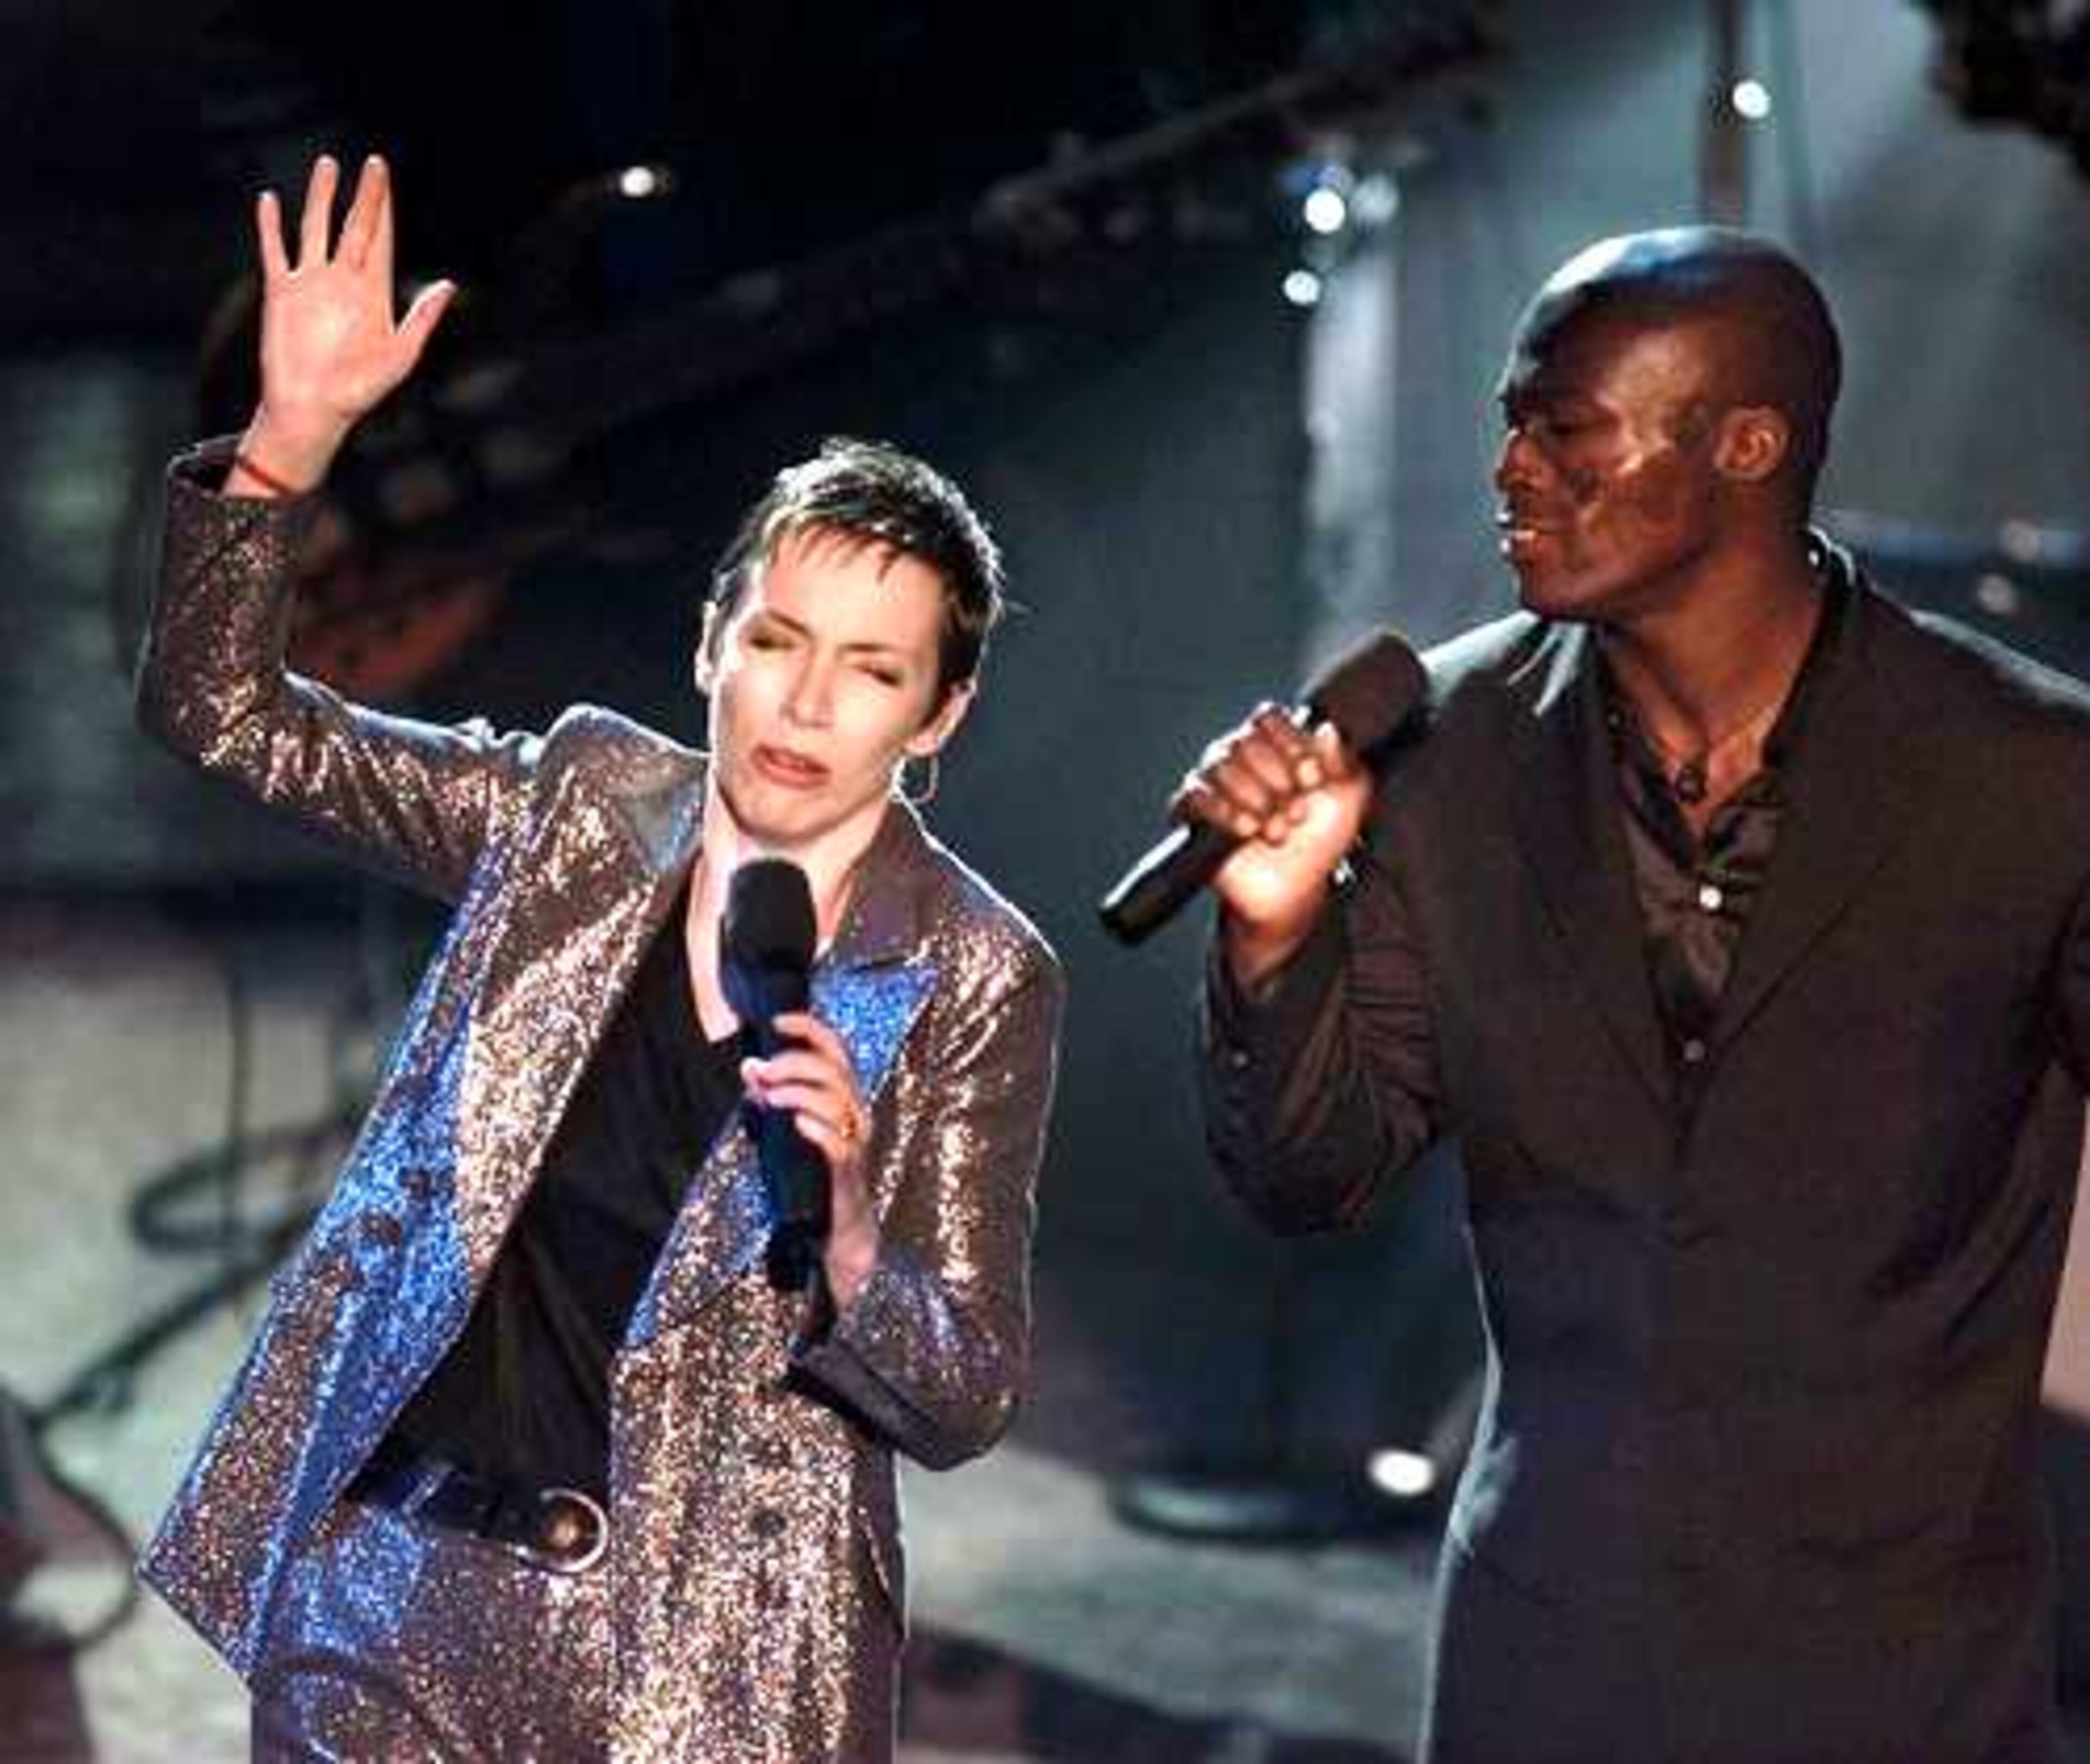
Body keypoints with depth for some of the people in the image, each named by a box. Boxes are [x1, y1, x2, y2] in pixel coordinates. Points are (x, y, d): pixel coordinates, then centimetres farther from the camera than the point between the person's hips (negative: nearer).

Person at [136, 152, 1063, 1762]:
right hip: (394, 1577, 3)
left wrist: (847, 1238, -29)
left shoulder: (973, 980, -9)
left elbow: (963, 1403, -9)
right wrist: (294, 431, -13)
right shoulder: (582, 804, 1)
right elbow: (219, 708, 2)